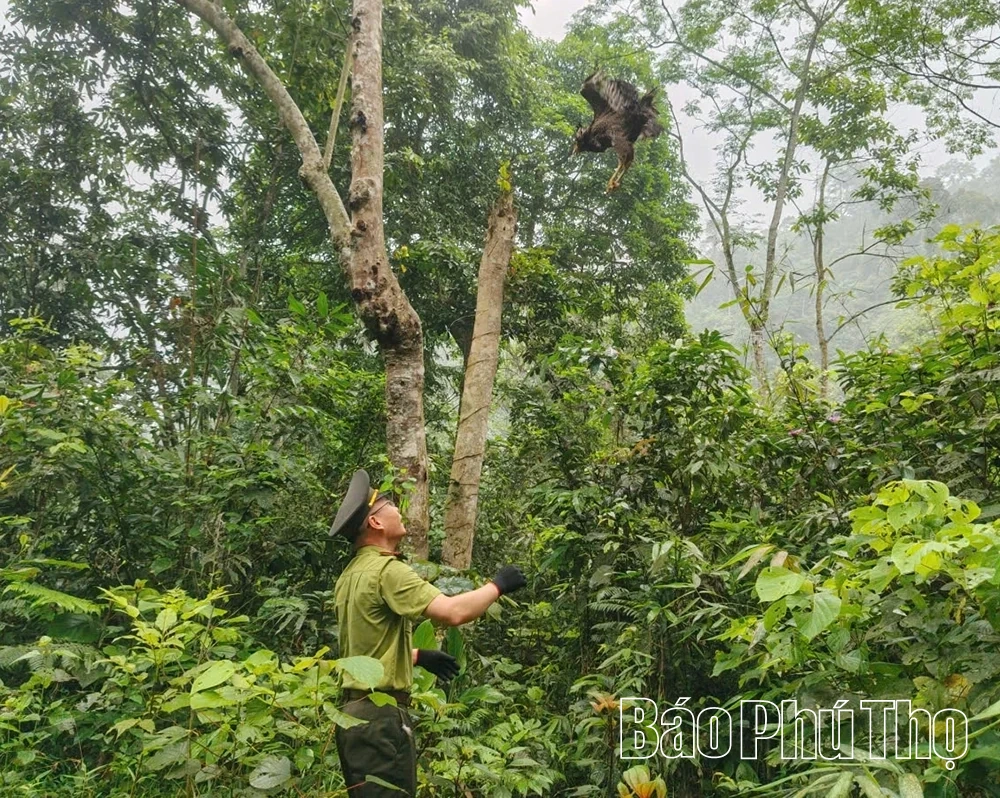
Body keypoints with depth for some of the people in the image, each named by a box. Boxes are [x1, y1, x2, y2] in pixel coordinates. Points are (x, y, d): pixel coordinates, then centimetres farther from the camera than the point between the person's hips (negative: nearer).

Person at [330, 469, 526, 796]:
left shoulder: (352, 574, 13)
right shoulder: (387, 569, -17)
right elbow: (453, 612, -27)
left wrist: (418, 656, 25)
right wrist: (497, 585, -11)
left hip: (354, 710, 10)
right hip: (381, 714, -10)